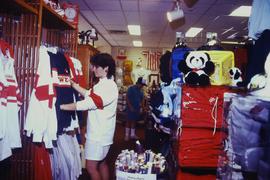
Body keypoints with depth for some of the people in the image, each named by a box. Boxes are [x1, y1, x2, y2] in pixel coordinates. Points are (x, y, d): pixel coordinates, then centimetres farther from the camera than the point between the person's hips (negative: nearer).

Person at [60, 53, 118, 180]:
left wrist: (59, 106, -21)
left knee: (91, 166, 0)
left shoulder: (108, 87, -23)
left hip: (99, 134, -10)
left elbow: (85, 104, -26)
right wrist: (72, 83, 3)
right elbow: (89, 94, 13)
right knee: (101, 163, 19)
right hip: (99, 132, 10)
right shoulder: (104, 84, 9)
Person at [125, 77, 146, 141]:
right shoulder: (131, 88, -9)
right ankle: (127, 135, 7)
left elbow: (142, 99, 17)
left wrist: (141, 104, 0)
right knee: (129, 121, -1)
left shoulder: (141, 90, 10)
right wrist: (131, 107, -16)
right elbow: (127, 98, -12)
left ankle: (132, 134, 18)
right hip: (130, 108, -6)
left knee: (134, 121, 11)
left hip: (137, 108, 6)